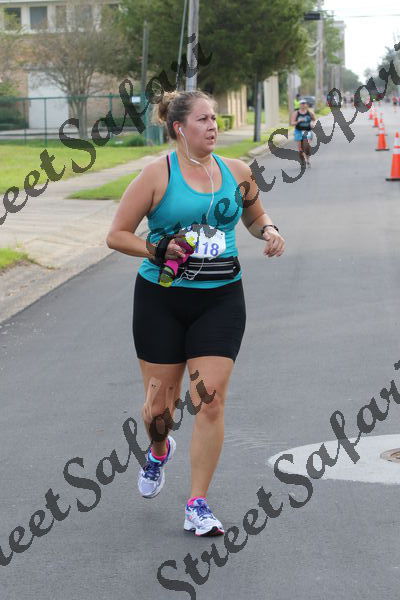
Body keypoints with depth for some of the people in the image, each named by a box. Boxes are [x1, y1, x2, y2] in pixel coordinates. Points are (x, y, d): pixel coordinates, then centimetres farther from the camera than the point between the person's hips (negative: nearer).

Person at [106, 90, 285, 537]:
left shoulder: (235, 172, 6)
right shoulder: (157, 174, -5)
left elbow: (254, 217, 23)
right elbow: (116, 234, -3)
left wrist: (268, 231, 1)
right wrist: (157, 250, -18)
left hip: (221, 299, 2)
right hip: (161, 299, -2)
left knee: (210, 400, -8)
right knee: (158, 405, 6)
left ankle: (197, 507, 1)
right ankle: (159, 451, 44)